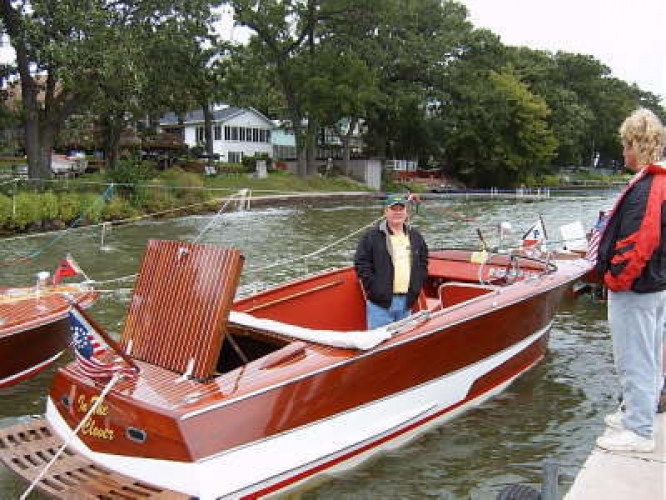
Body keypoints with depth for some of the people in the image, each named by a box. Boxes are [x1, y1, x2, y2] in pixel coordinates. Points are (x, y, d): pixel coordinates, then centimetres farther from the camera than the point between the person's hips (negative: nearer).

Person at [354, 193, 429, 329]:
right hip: (380, 302, -5)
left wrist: (417, 286, 11)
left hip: (407, 302, 5)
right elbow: (361, 263, -6)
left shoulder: (415, 236, 12)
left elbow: (423, 262, 23)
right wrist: (374, 288, -11)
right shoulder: (371, 236, -4)